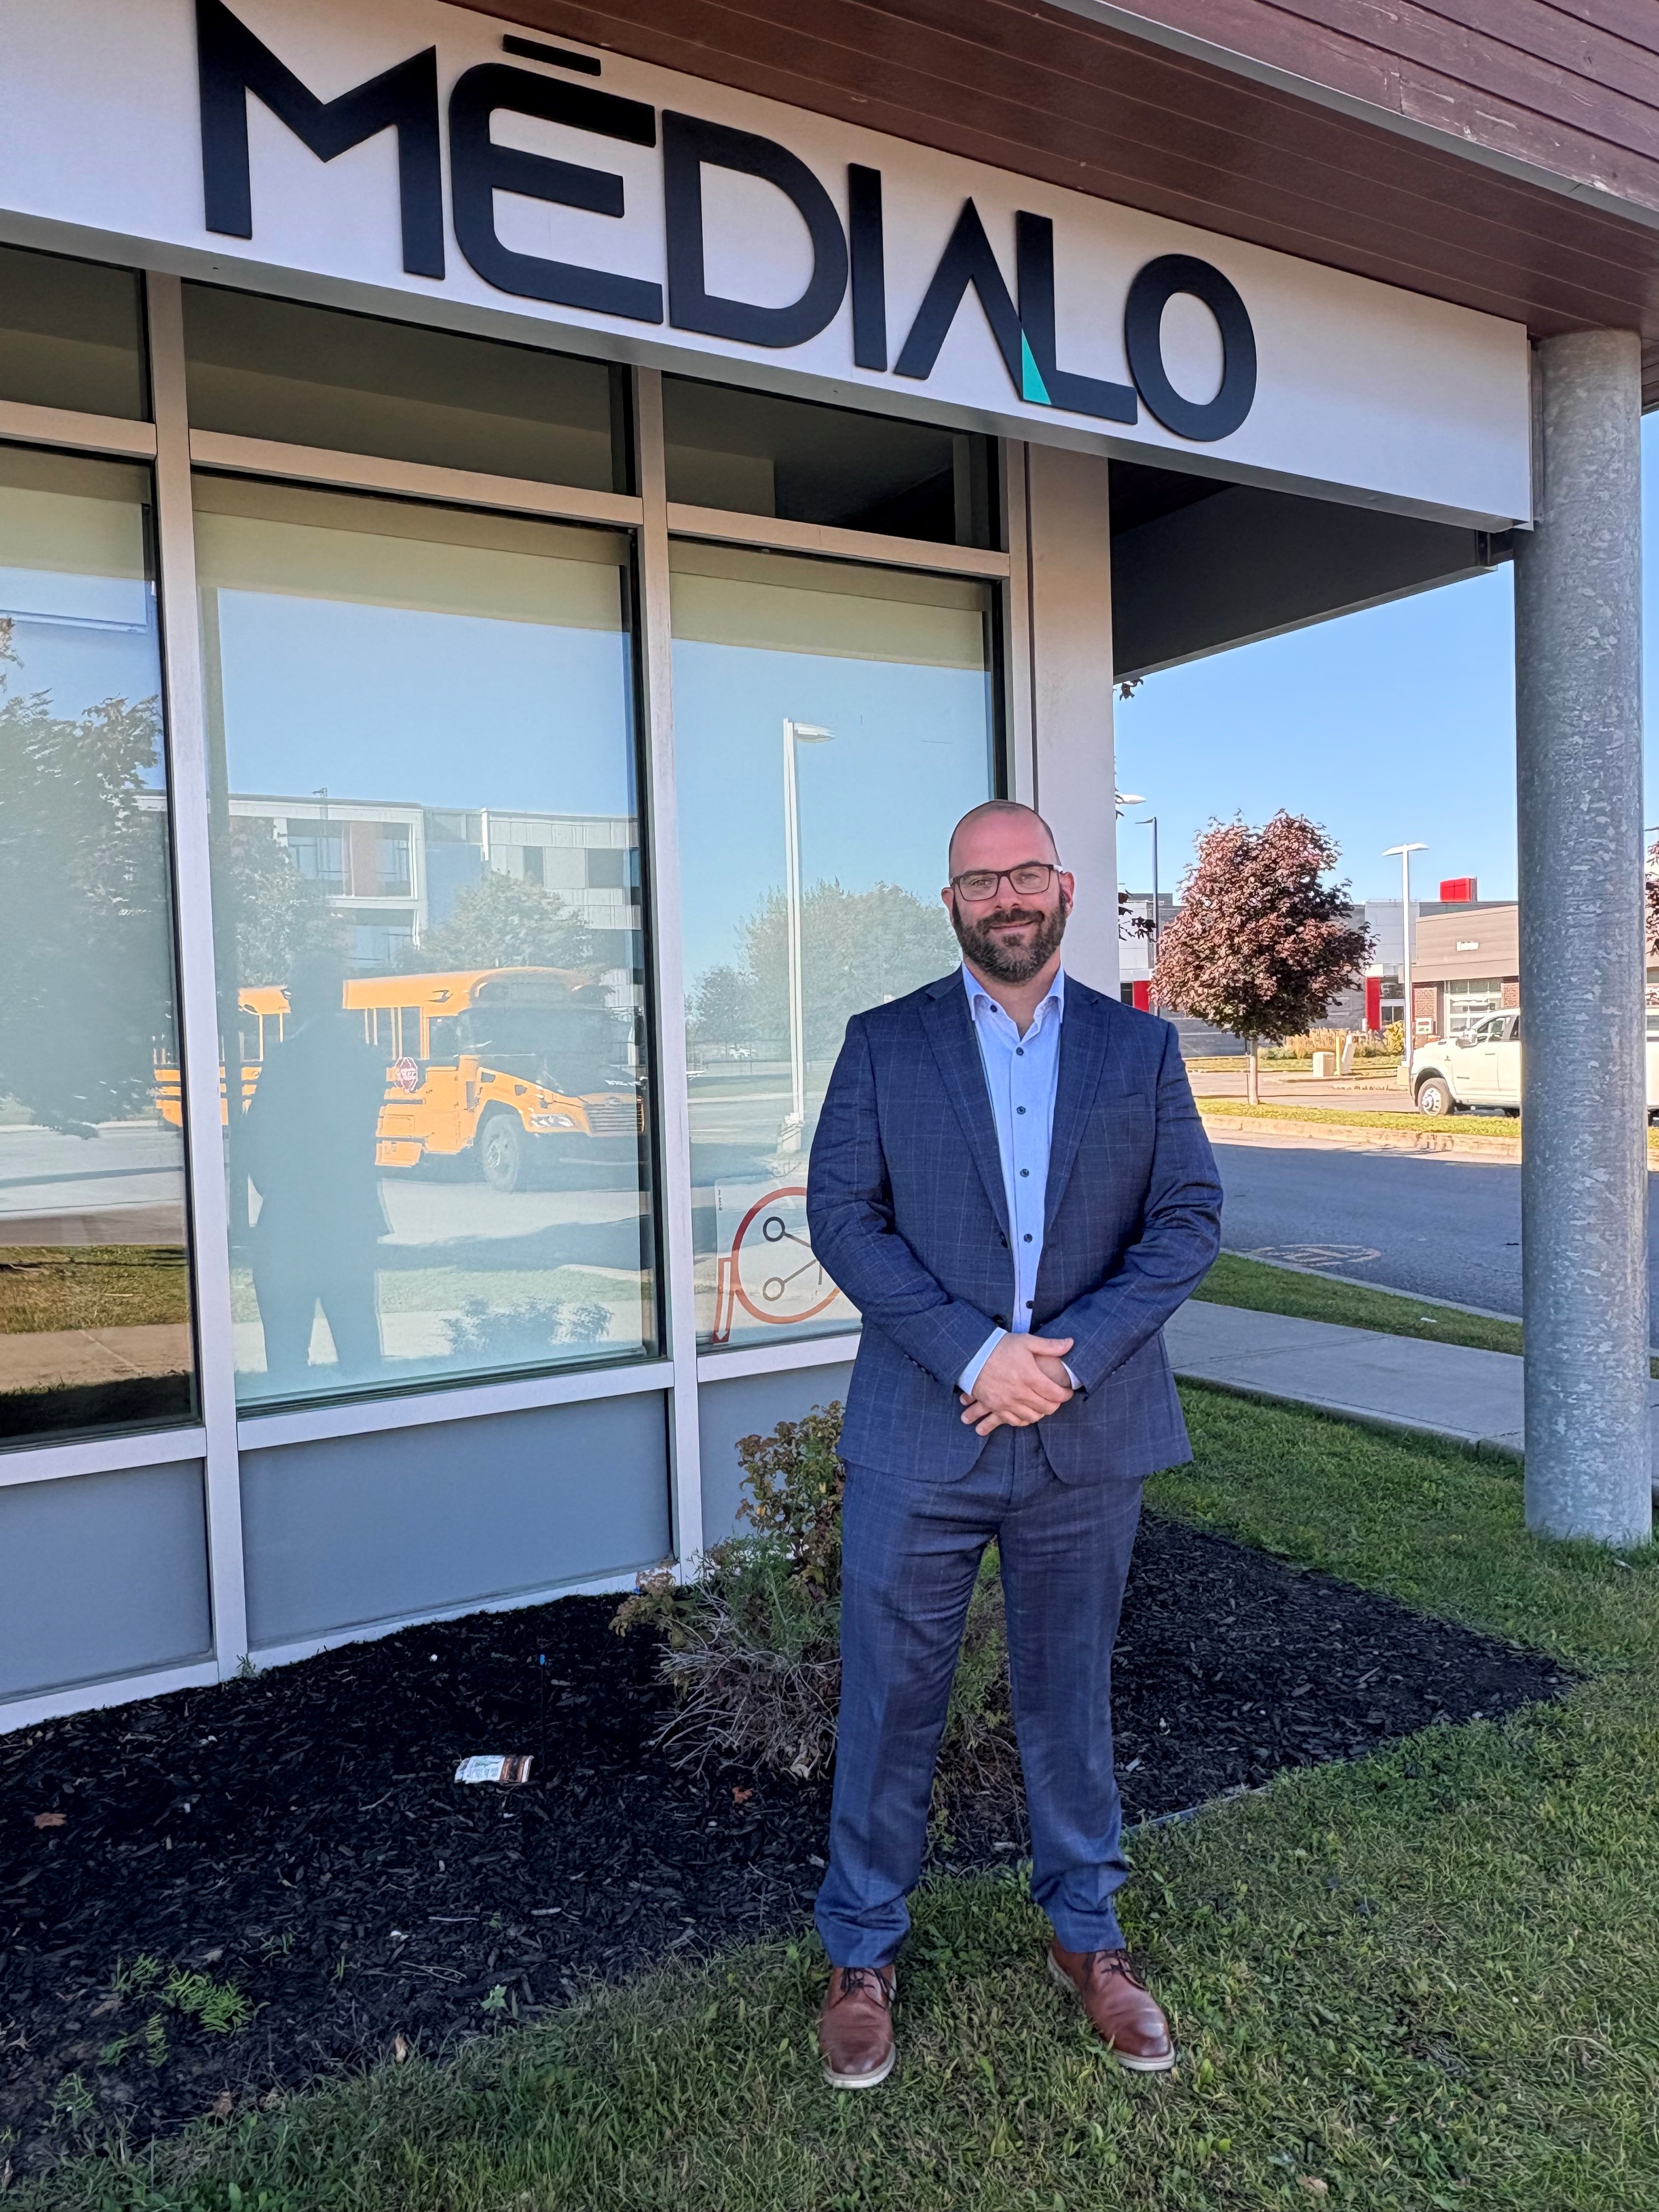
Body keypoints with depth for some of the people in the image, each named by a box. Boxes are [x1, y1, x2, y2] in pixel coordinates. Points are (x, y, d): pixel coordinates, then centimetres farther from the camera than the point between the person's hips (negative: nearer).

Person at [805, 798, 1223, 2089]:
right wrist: (974, 1351, -17)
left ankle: (1087, 1935, 39)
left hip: (1087, 1437, 2)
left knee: (1071, 1693, 18)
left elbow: (1191, 1220, -1)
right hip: (922, 1435, -1)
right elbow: (842, 1215, -6)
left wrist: (1071, 1353, -14)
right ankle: (863, 1955, 30)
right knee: (891, 1701, 9)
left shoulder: (1141, 1048, 5)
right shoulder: (884, 1045, 1)